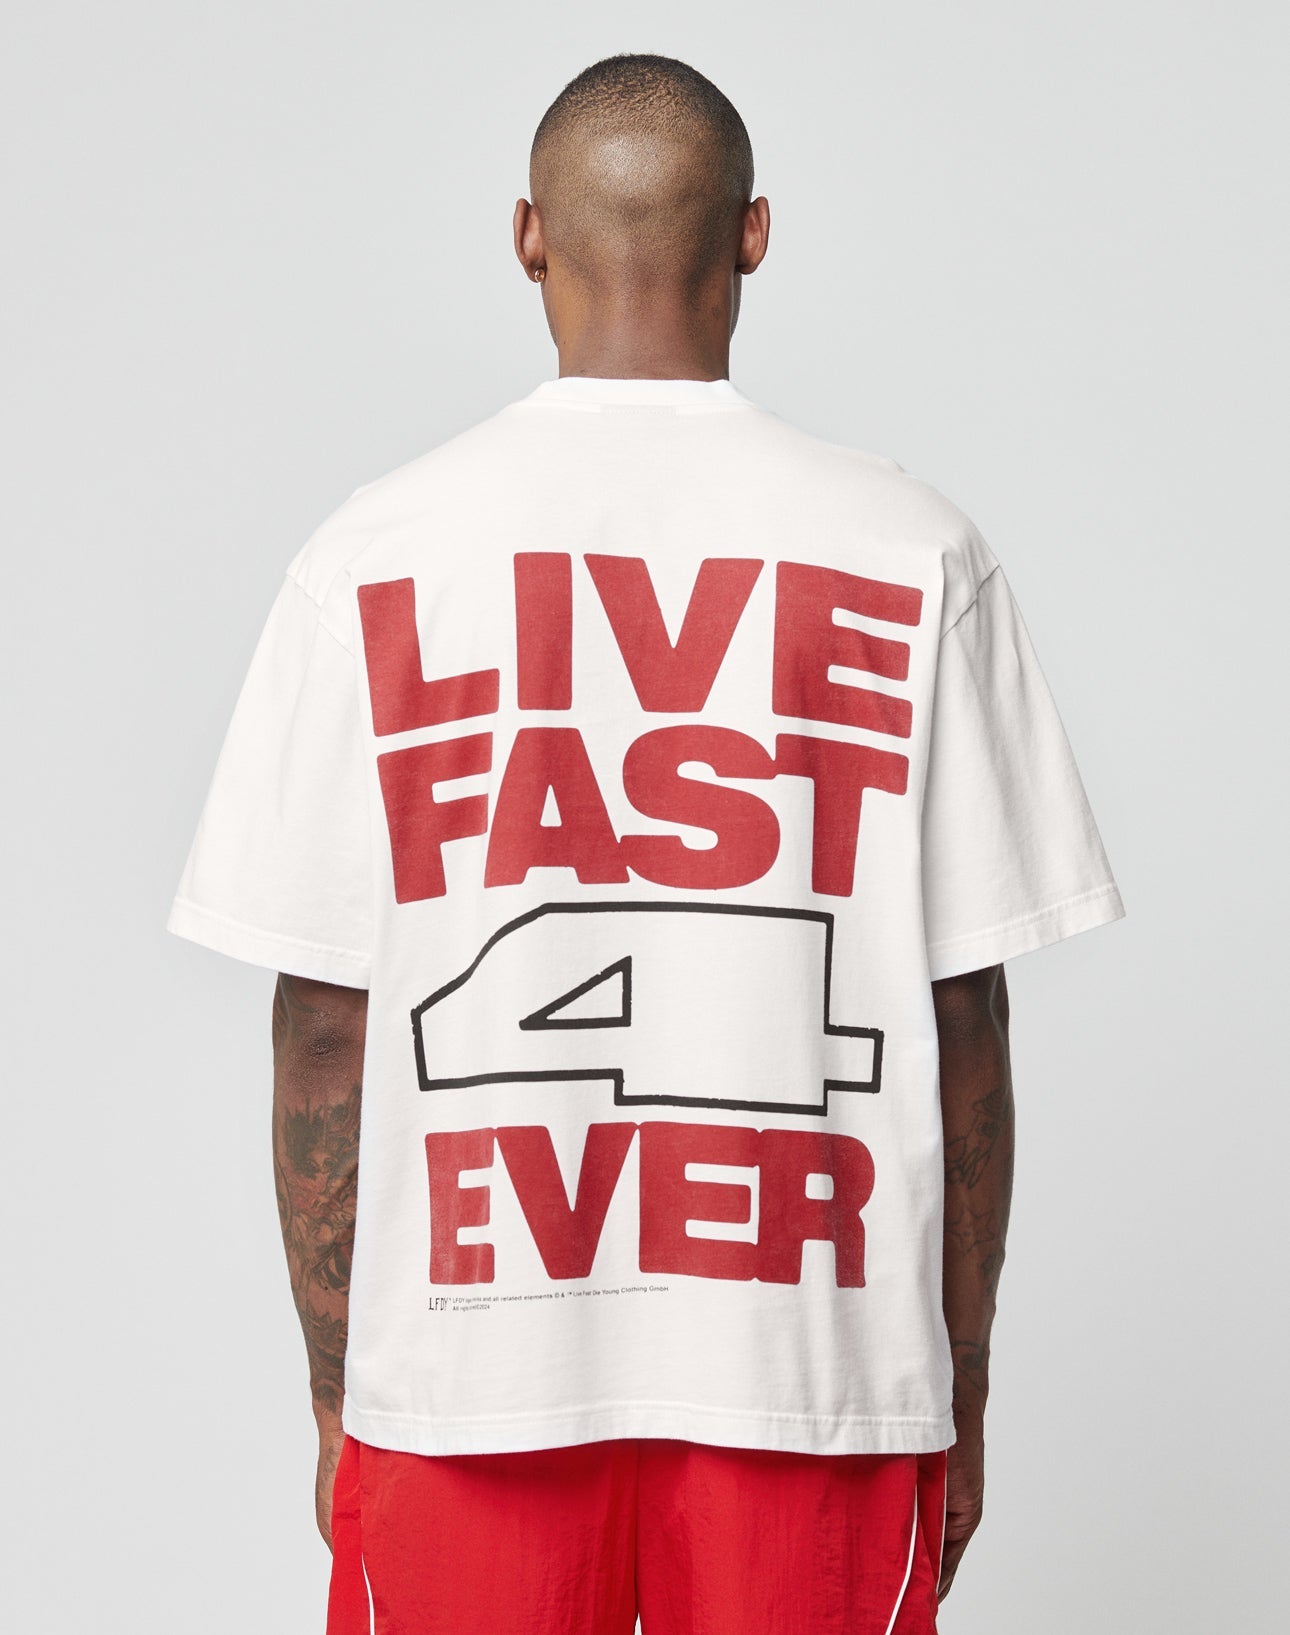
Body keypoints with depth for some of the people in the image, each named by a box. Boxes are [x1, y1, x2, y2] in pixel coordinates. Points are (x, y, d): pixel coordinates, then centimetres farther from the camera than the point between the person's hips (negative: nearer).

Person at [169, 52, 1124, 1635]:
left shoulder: (373, 558, -2)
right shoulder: (913, 556, -3)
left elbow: (323, 1029, -1)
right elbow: (963, 1018, -2)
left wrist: (337, 1394, 9)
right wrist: (960, 1395, 9)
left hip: (462, 1373, 0)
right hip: (815, 1360, 0)